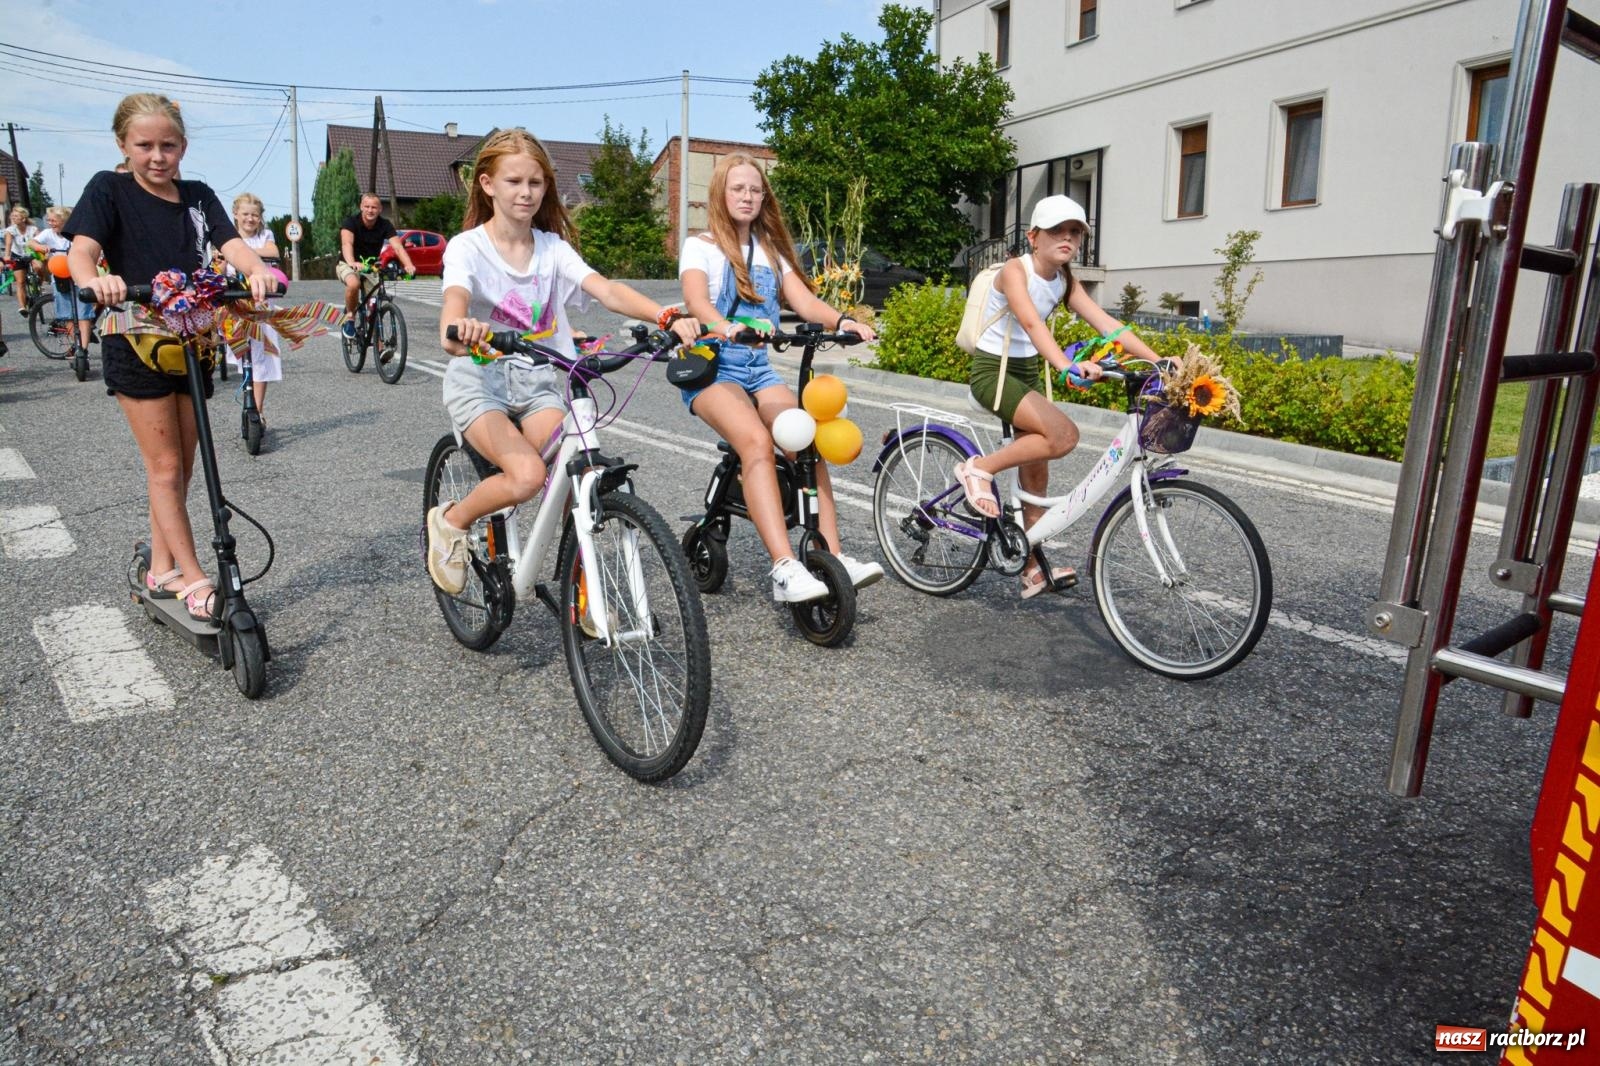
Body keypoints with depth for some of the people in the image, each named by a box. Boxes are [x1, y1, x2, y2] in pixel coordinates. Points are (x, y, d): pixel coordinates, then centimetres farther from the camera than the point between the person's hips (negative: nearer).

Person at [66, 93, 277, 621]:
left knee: (179, 467, 10)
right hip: (136, 344, -4)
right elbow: (82, 249, -16)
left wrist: (257, 269, -30)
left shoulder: (198, 196, 9)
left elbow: (231, 244, -7)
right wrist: (94, 280, -39)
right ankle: (194, 581, 0)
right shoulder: (109, 189, -2)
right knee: (165, 466, -4)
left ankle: (162, 570, 24)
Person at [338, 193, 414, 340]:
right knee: (353, 284, -36)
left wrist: (409, 265, -47)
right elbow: (347, 243, -37)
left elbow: (397, 246, -27)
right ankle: (349, 317, -11)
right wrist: (352, 263, -58)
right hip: (348, 265, -3)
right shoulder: (351, 222, -19)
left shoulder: (385, 225, -12)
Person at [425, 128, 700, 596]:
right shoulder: (467, 247, -5)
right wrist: (457, 330, -52)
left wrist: (668, 318, -30)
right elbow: (455, 301, -26)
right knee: (527, 475, -28)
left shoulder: (553, 247, 4)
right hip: (481, 380, -3)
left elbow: (607, 290, -12)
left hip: (538, 382, 3)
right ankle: (450, 520, 3)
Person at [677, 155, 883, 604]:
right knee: (756, 440, -33)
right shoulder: (700, 246, 2)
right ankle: (785, 569, -39)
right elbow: (696, 300, -19)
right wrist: (726, 328, -41)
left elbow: (805, 301, 3)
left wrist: (842, 321, -19)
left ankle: (834, 557, -24)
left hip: (759, 369, 5)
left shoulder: (770, 250, 18)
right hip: (710, 366, -5)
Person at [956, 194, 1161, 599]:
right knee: (1064, 435, -26)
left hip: (1026, 372, 8)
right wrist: (1067, 366, -51)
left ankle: (1034, 569, 17)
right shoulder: (1015, 270, -18)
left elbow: (1106, 323, -5)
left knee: (1035, 477, 8)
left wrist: (1157, 360, -16)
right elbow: (1032, 323, -35)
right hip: (992, 371, -8)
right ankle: (980, 469, -10)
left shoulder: (1065, 281, 4)